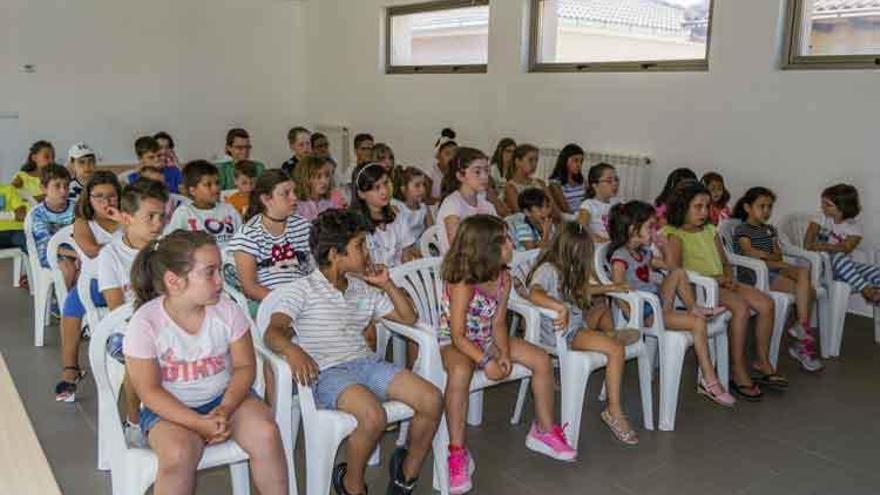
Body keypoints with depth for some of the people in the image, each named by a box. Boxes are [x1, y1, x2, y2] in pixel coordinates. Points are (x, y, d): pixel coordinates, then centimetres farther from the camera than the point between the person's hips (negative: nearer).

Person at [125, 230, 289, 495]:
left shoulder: (227, 310, -9)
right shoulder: (145, 323, -17)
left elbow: (244, 366, -3)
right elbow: (150, 390, -14)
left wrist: (225, 409, -20)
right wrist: (198, 423, -24)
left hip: (224, 396, 3)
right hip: (170, 408, -2)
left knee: (266, 433, -23)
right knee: (179, 452, -33)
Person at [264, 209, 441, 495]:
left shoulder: (364, 290, 19)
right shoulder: (303, 290, 0)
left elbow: (409, 317, 23)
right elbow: (273, 332, -15)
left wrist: (387, 284, 9)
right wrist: (292, 350, -38)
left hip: (365, 362, 6)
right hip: (326, 372, -6)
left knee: (432, 400, -14)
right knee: (374, 416, -34)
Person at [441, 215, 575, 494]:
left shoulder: (503, 278, -6)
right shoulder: (462, 284, -27)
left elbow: (498, 323, -3)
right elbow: (458, 335, -27)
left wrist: (505, 353, -19)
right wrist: (486, 362, -33)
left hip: (487, 340, 7)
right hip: (455, 344, -7)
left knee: (541, 360, -2)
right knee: (460, 372, -41)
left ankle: (543, 431, 15)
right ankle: (457, 453, -28)